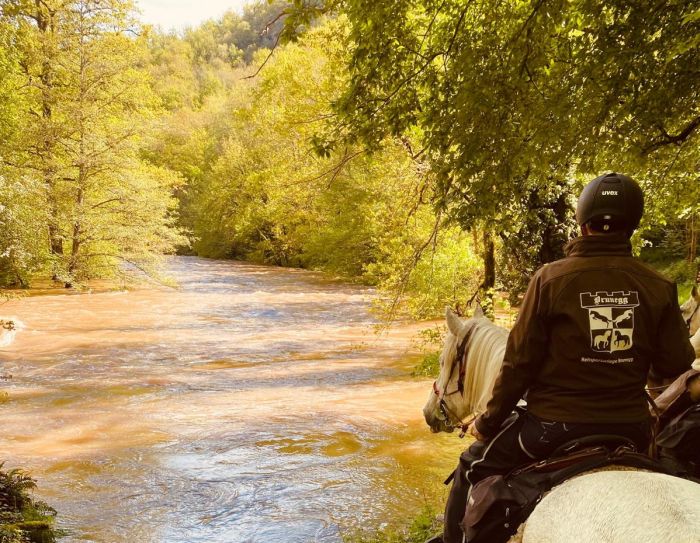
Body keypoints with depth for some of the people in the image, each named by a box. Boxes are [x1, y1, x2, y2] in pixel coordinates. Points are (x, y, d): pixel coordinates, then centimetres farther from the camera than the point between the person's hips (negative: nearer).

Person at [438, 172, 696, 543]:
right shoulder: (659, 288, -5)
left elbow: (520, 364, -11)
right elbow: (676, 366, 0)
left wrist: (487, 423, 2)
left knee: (472, 468, 19)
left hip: (554, 425, -4)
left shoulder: (551, 279, -14)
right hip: (630, 429, 4)